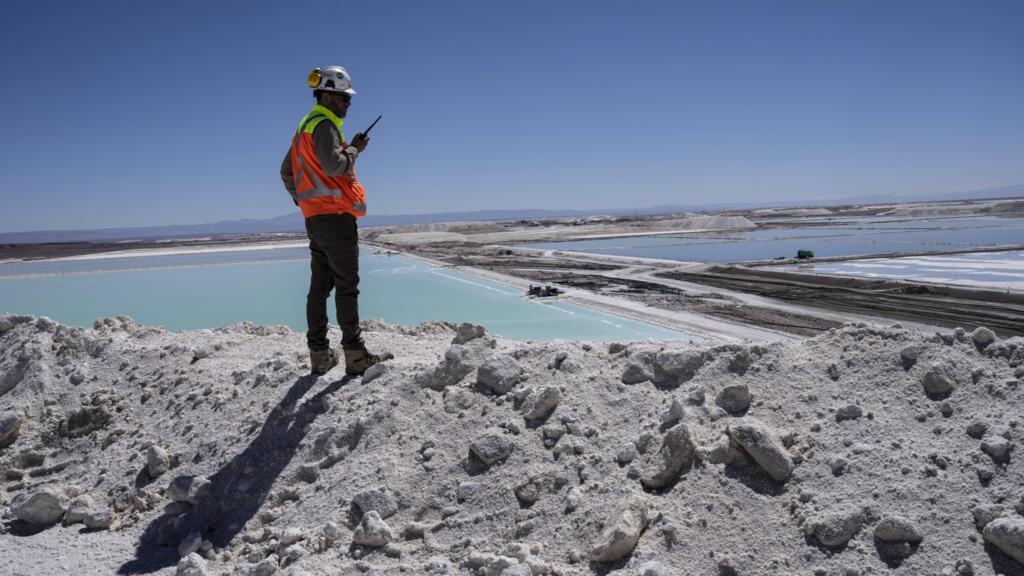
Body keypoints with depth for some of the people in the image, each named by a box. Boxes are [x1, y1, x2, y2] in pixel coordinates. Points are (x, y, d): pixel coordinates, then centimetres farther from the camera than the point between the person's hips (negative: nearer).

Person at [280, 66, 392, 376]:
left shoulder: (305, 126, 22)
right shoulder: (324, 124, -9)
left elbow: (286, 172, 26)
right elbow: (333, 164, -24)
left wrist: (302, 200, 25)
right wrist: (355, 148, -8)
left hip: (313, 217, 10)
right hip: (335, 214, -9)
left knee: (319, 286, 8)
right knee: (347, 286, -9)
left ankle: (319, 356, 12)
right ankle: (355, 356, -8)